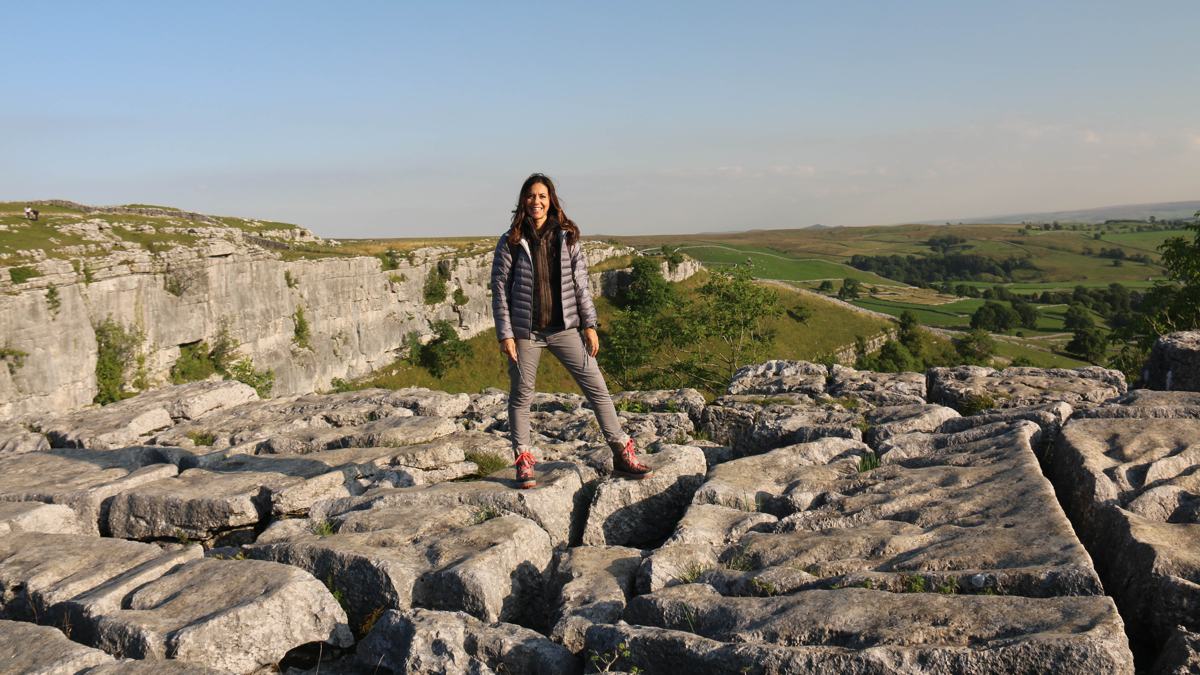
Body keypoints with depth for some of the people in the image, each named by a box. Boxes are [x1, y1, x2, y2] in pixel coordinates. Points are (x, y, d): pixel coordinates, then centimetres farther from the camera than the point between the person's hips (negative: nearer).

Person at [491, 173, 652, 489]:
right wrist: (505, 335, -7)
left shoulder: (567, 237, 4)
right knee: (521, 396, 6)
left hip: (565, 328, 2)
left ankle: (623, 454, 6)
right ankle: (523, 462, 21)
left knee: (597, 387, -1)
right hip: (526, 331, -1)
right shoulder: (511, 242, -2)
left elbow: (580, 283, 7)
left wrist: (589, 325, 1)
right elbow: (500, 290, -2)